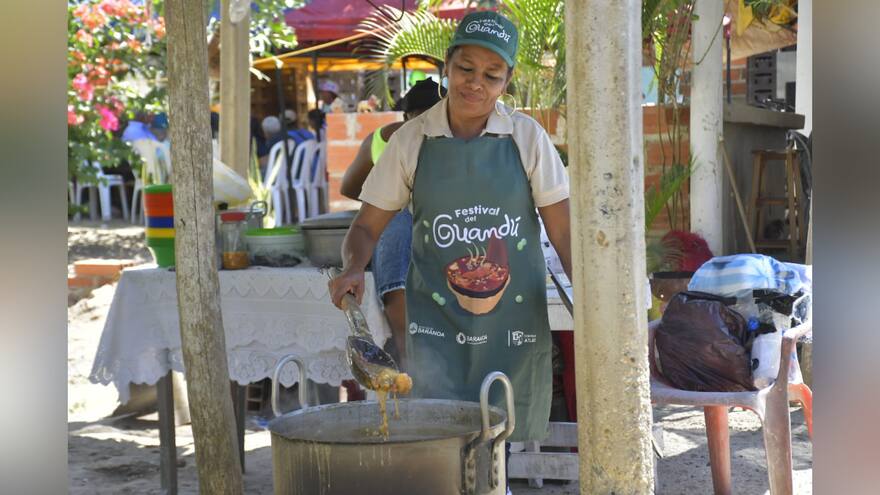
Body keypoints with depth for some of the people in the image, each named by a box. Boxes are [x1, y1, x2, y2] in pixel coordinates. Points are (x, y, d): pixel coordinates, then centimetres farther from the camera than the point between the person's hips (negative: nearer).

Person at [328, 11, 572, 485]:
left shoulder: (527, 137, -2)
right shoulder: (412, 140, -2)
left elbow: (563, 232, 0)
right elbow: (367, 226, 2)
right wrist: (353, 268, -18)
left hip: (514, 318, 1)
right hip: (437, 320, 0)